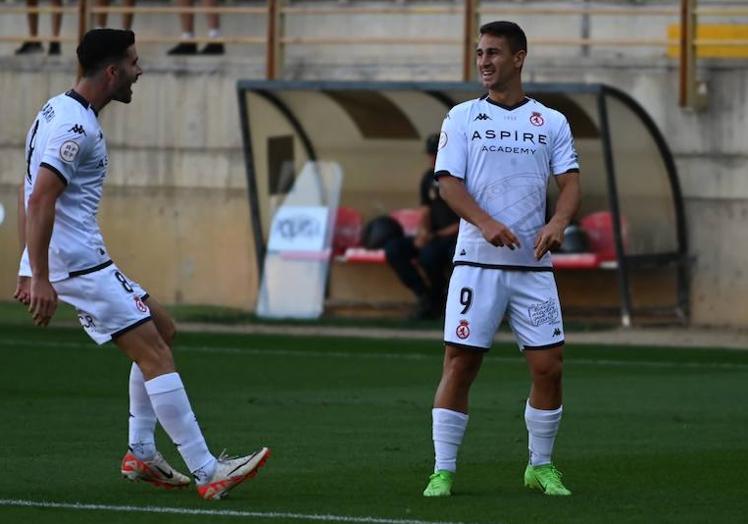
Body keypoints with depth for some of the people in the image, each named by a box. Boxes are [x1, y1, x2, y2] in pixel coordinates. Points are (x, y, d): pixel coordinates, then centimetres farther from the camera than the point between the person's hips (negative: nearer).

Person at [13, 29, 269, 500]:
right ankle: (208, 473, -15)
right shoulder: (76, 126, -17)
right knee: (154, 354, -12)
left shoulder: (59, 111, 16)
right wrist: (40, 279, -27)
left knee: (162, 329, 18)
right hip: (79, 262, -11)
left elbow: (29, 196, 22)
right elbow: (40, 201, -24)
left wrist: (32, 271, 24)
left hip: (87, 258, 11)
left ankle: (141, 455, 17)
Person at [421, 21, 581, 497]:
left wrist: (559, 222, -19)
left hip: (533, 265, 1)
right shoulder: (462, 118, 6)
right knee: (459, 366, -5)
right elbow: (449, 182, -3)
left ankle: (541, 467, 16)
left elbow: (571, 182, 3)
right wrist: (486, 223, -20)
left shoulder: (551, 123, 9)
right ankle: (443, 471, 1)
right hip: (477, 262, -1)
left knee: (549, 367, -1)